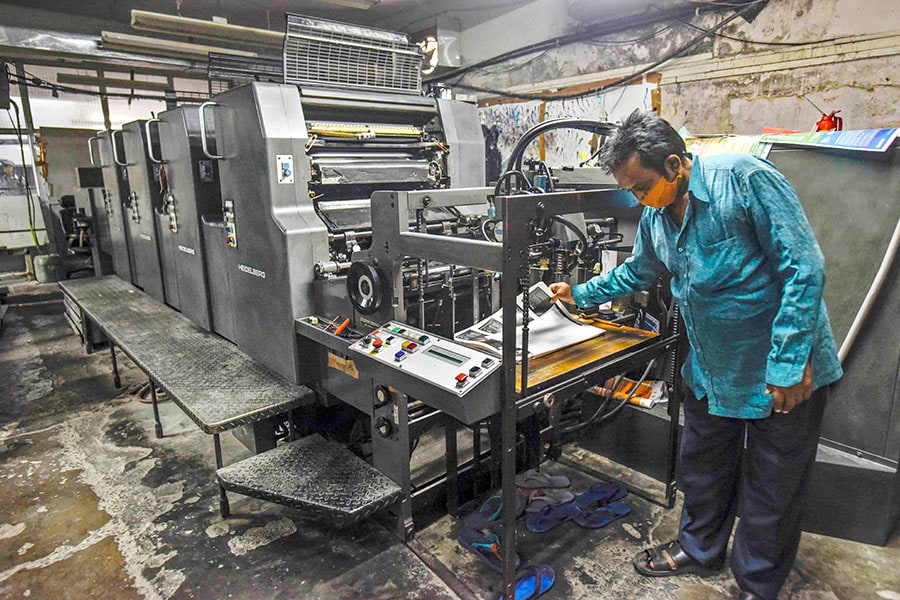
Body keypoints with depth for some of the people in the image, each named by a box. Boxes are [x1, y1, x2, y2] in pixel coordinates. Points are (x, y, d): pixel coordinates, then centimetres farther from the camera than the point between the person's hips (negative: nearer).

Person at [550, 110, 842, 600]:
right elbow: (635, 274, 19)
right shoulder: (656, 216, 1)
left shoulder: (745, 178, -22)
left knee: (771, 487, 11)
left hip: (782, 373, -6)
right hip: (710, 370, 7)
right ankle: (699, 549, 44)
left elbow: (804, 267, -23)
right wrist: (579, 293, 18)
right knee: (702, 468, 20)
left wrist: (790, 362, -23)